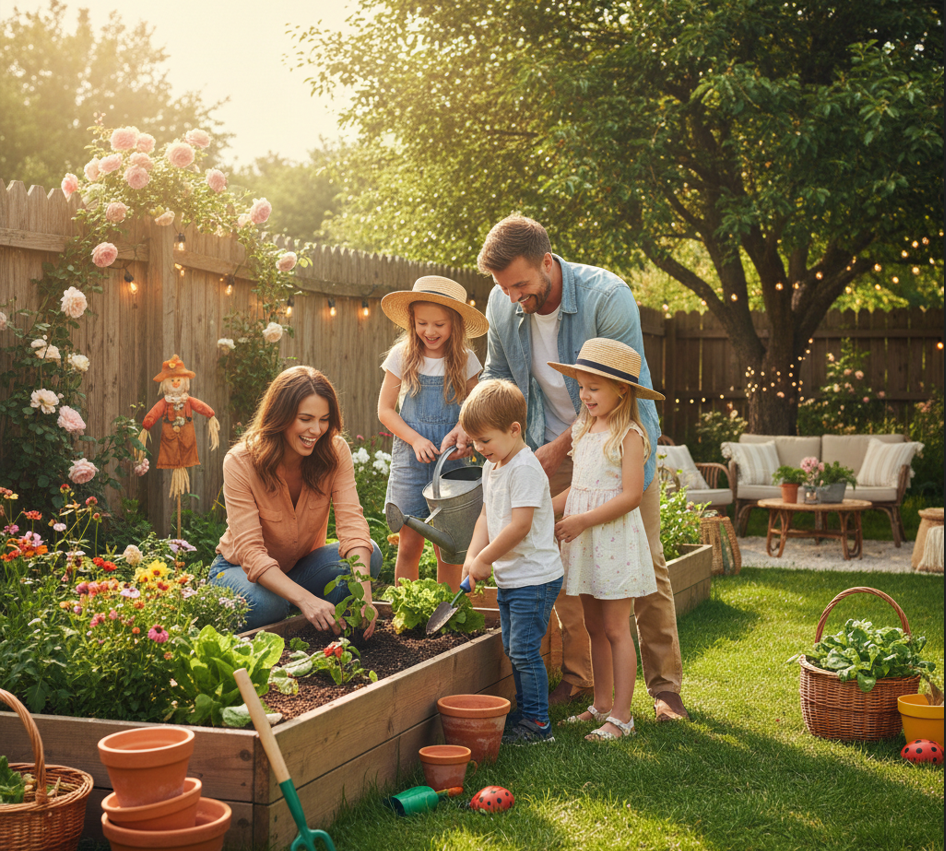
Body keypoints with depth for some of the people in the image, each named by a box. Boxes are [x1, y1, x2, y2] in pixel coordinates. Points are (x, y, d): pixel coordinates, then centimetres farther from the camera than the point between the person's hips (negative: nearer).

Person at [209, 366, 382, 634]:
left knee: (369, 554, -26)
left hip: (303, 565, 3)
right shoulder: (240, 463, -25)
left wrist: (363, 592, -44)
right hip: (241, 569, -3)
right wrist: (306, 599, -48)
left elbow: (352, 522, -25)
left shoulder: (335, 451, -15)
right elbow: (250, 551, -32)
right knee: (265, 603, -38)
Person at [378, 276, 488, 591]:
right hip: (410, 459, 0)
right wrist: (415, 439, -10)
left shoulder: (465, 361, 1)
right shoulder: (402, 356, -1)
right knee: (409, 545, 0)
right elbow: (385, 409, 3)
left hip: (451, 461, 1)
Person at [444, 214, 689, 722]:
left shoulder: (607, 297, -25)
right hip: (554, 451, 4)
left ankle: (665, 686, 7)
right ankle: (579, 676, 16)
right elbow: (498, 374, 9)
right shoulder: (503, 305, -9)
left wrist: (560, 447, -21)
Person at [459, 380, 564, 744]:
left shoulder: (525, 469, -20)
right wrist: (472, 556, 0)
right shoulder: (492, 467, 11)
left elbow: (520, 525, -24)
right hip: (508, 577, 10)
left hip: (534, 578, -10)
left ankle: (538, 724, 2)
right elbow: (487, 516, 14)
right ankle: (525, 712, 27)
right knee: (513, 649, 16)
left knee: (524, 650, -7)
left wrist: (484, 560, -16)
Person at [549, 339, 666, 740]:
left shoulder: (628, 435, -12)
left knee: (615, 628, -3)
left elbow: (631, 495, -18)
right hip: (584, 542, 7)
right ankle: (601, 704, 24)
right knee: (594, 626, 13)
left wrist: (582, 520, -18)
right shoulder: (583, 431, 11)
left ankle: (621, 715, 4)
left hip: (614, 540, -7)